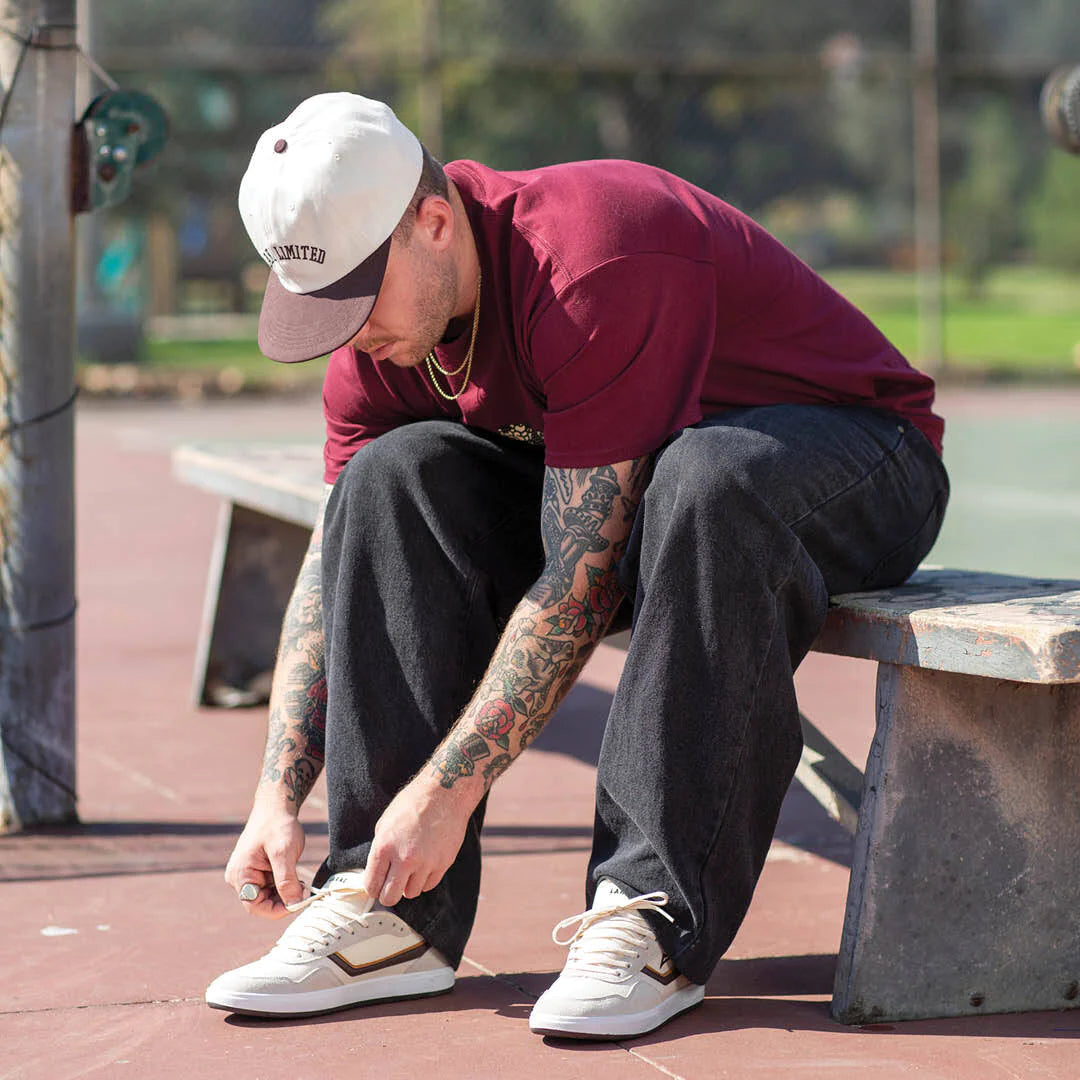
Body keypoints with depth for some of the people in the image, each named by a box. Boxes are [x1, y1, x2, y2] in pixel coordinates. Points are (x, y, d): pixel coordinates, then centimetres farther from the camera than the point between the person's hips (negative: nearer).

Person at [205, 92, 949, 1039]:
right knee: (398, 476, -14)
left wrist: (448, 787, -30)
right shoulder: (380, 334, -7)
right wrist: (278, 794, -13)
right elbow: (333, 571, -3)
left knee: (705, 480, -41)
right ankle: (396, 915, -17)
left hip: (861, 465, -7)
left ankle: (657, 916, -35)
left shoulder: (591, 264, -32)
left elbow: (583, 578, -31)